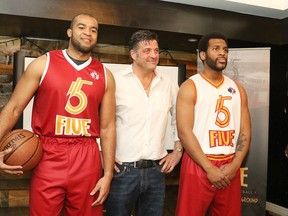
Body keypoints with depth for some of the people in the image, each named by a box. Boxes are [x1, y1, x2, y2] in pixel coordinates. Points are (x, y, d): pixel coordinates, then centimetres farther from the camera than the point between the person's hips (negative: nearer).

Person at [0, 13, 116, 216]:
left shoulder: (105, 75, 5)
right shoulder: (43, 64, 1)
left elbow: (107, 127, 6)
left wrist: (108, 174, 2)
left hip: (87, 159, 2)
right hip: (48, 156, -1)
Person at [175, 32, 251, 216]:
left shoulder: (238, 89, 11)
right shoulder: (190, 87, -4)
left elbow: (245, 132, 8)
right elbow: (184, 132, -12)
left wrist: (234, 165, -6)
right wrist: (209, 168, -14)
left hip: (230, 168, 5)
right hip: (198, 165, -4)